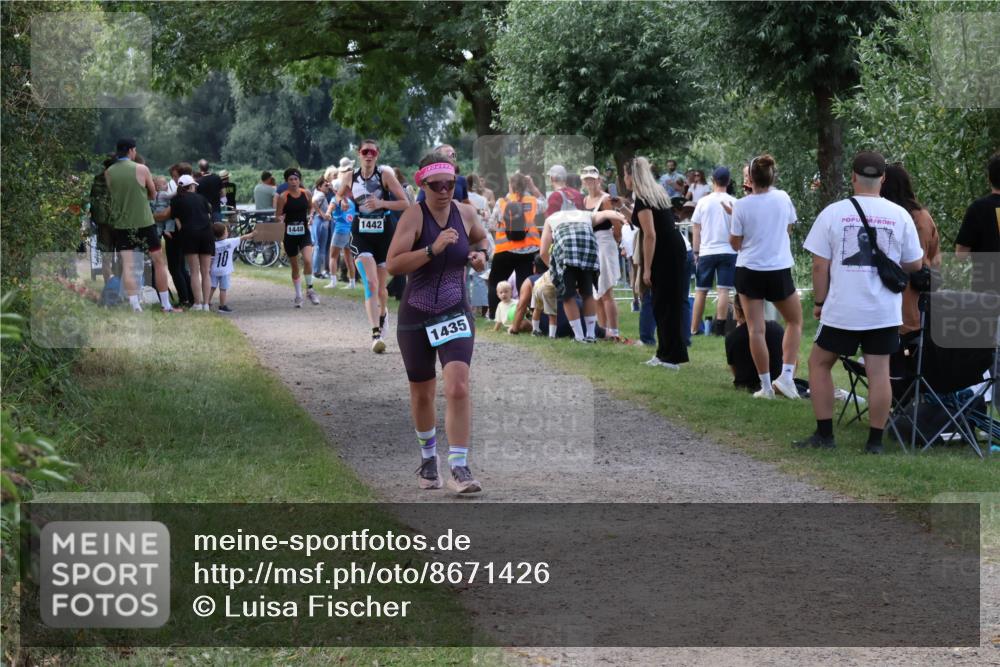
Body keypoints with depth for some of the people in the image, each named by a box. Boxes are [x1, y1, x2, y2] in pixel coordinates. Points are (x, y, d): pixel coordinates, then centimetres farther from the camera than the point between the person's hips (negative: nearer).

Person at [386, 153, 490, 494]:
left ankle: (459, 467, -15)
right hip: (415, 318, -1)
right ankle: (428, 458, 37)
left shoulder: (465, 213, 0)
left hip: (455, 315, 1)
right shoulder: (414, 215, -12)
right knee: (422, 393, 14)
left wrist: (480, 254, 3)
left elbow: (481, 239, 24)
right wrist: (433, 249, -31)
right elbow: (393, 264, -22)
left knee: (458, 388, -17)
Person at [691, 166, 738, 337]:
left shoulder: (703, 202, 2)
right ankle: (720, 327, -9)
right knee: (724, 290, -3)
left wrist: (696, 252, 10)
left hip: (706, 251, 1)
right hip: (727, 251, -1)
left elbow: (695, 230, 4)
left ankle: (694, 329, 9)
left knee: (701, 291, 8)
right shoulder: (733, 202, -2)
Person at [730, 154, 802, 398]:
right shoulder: (783, 198, -3)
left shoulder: (741, 206, -10)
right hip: (779, 271, 1)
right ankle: (786, 375, 4)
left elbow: (735, 243, -2)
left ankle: (766, 385, 2)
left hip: (749, 271, -1)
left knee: (756, 329, 3)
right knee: (795, 321, 18)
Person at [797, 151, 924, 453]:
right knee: (879, 372, 5)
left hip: (841, 311, -1)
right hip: (884, 312, 1)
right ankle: (875, 441, 7)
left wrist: (820, 302, 7)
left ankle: (824, 434, 13)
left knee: (819, 363, 14)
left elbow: (820, 266, -5)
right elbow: (915, 264, 7)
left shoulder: (833, 213, -5)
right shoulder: (900, 216, -1)